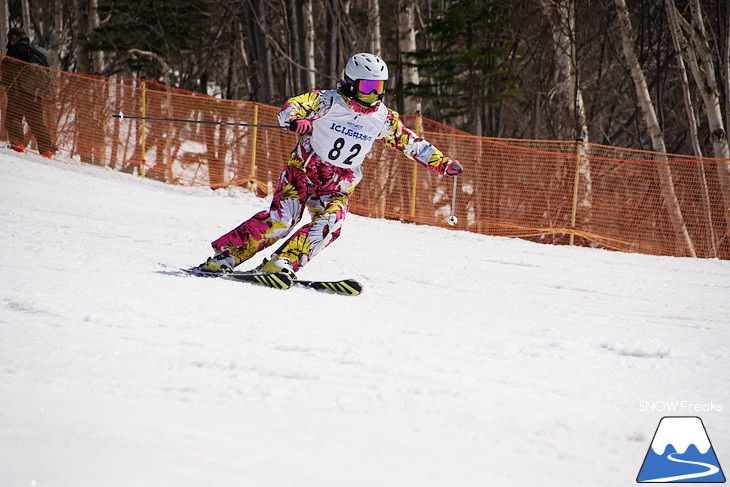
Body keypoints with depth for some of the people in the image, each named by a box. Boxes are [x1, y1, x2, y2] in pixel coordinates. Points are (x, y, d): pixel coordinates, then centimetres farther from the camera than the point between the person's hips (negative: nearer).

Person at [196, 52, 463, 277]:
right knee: (281, 218, -19)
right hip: (304, 170, -4)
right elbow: (291, 106, -20)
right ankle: (225, 255, -13)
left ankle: (282, 263, -25)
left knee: (329, 223, -24)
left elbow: (410, 142, 13)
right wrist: (295, 120, -44)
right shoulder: (328, 102, -8)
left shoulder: (383, 118, 5)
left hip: (339, 185, 4)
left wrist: (441, 163, 6)